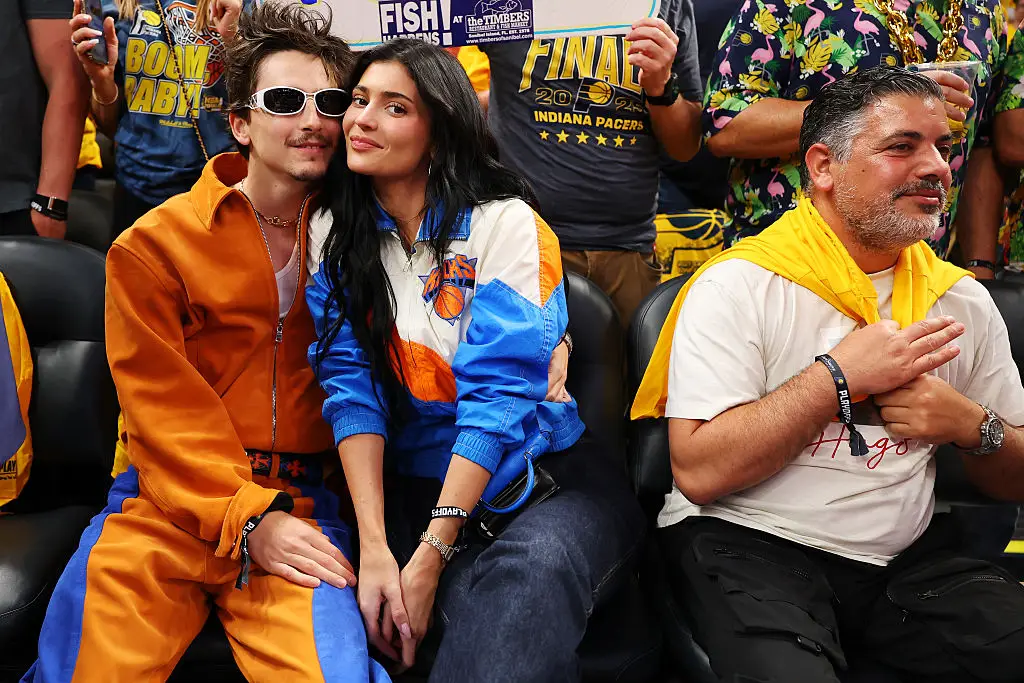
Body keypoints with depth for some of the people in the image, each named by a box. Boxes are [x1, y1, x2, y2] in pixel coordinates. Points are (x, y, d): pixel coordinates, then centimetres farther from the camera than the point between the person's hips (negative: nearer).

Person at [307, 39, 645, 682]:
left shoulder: (505, 223, -8)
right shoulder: (339, 236, 5)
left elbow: (497, 393, -16)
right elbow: (352, 388, -6)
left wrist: (431, 554, -23)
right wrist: (375, 545, -19)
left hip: (536, 470, -2)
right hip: (415, 481, 3)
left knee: (531, 570, -35)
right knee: (480, 604, -27)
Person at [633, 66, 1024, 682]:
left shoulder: (963, 301, 8)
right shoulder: (738, 284, -9)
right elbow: (700, 471, -18)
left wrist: (972, 426, -7)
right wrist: (840, 376, -17)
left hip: (909, 557, 6)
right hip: (749, 545, -5)